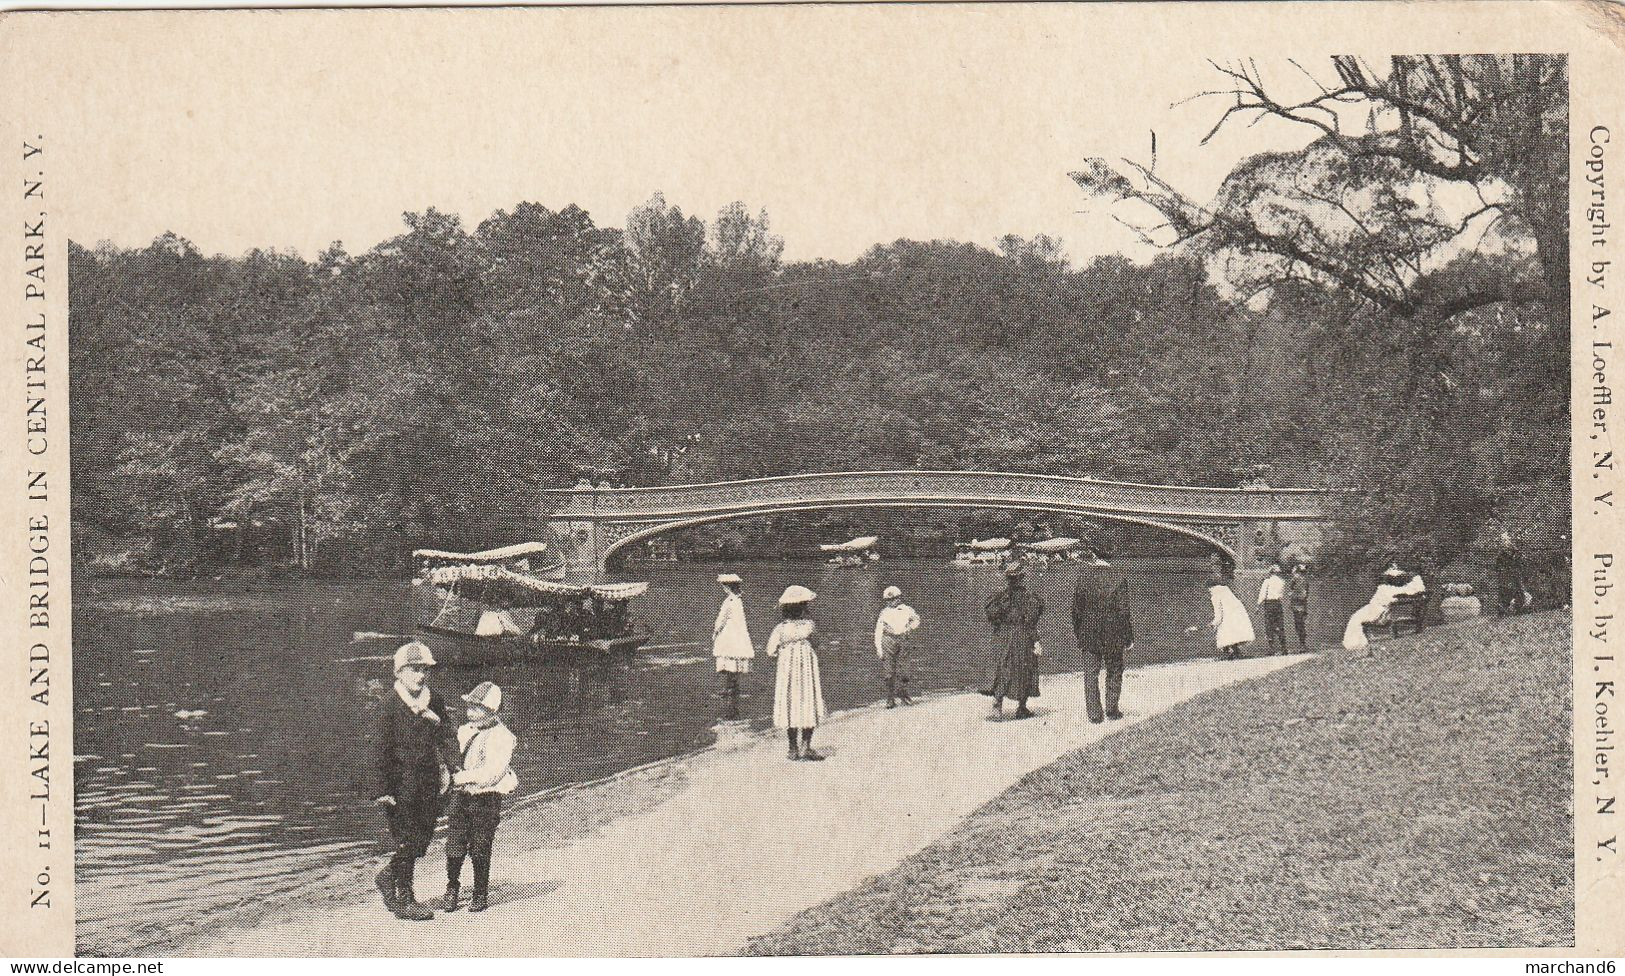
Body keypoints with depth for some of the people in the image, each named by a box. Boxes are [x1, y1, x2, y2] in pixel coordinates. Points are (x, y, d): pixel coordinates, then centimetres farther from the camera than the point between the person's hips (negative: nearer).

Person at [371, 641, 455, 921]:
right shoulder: (392, 704, -9)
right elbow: (380, 748, -9)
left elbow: (446, 738, 18)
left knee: (423, 836, 10)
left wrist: (438, 724, -4)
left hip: (428, 780, 6)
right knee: (407, 839, -3)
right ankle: (403, 898, 10)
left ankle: (389, 877, 33)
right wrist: (382, 789, -12)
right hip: (401, 780, -6)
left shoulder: (434, 702, 8)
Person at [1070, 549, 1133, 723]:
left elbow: (1076, 608, 1)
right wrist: (1129, 639, -1)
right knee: (1114, 672, 15)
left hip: (1088, 634, 1)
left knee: (1090, 675, 7)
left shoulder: (1083, 576, -5)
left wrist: (1078, 634, 11)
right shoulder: (1118, 579, -10)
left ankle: (1094, 714, 5)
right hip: (1113, 636, -1)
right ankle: (1112, 710, 17)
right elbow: (1123, 611, -8)